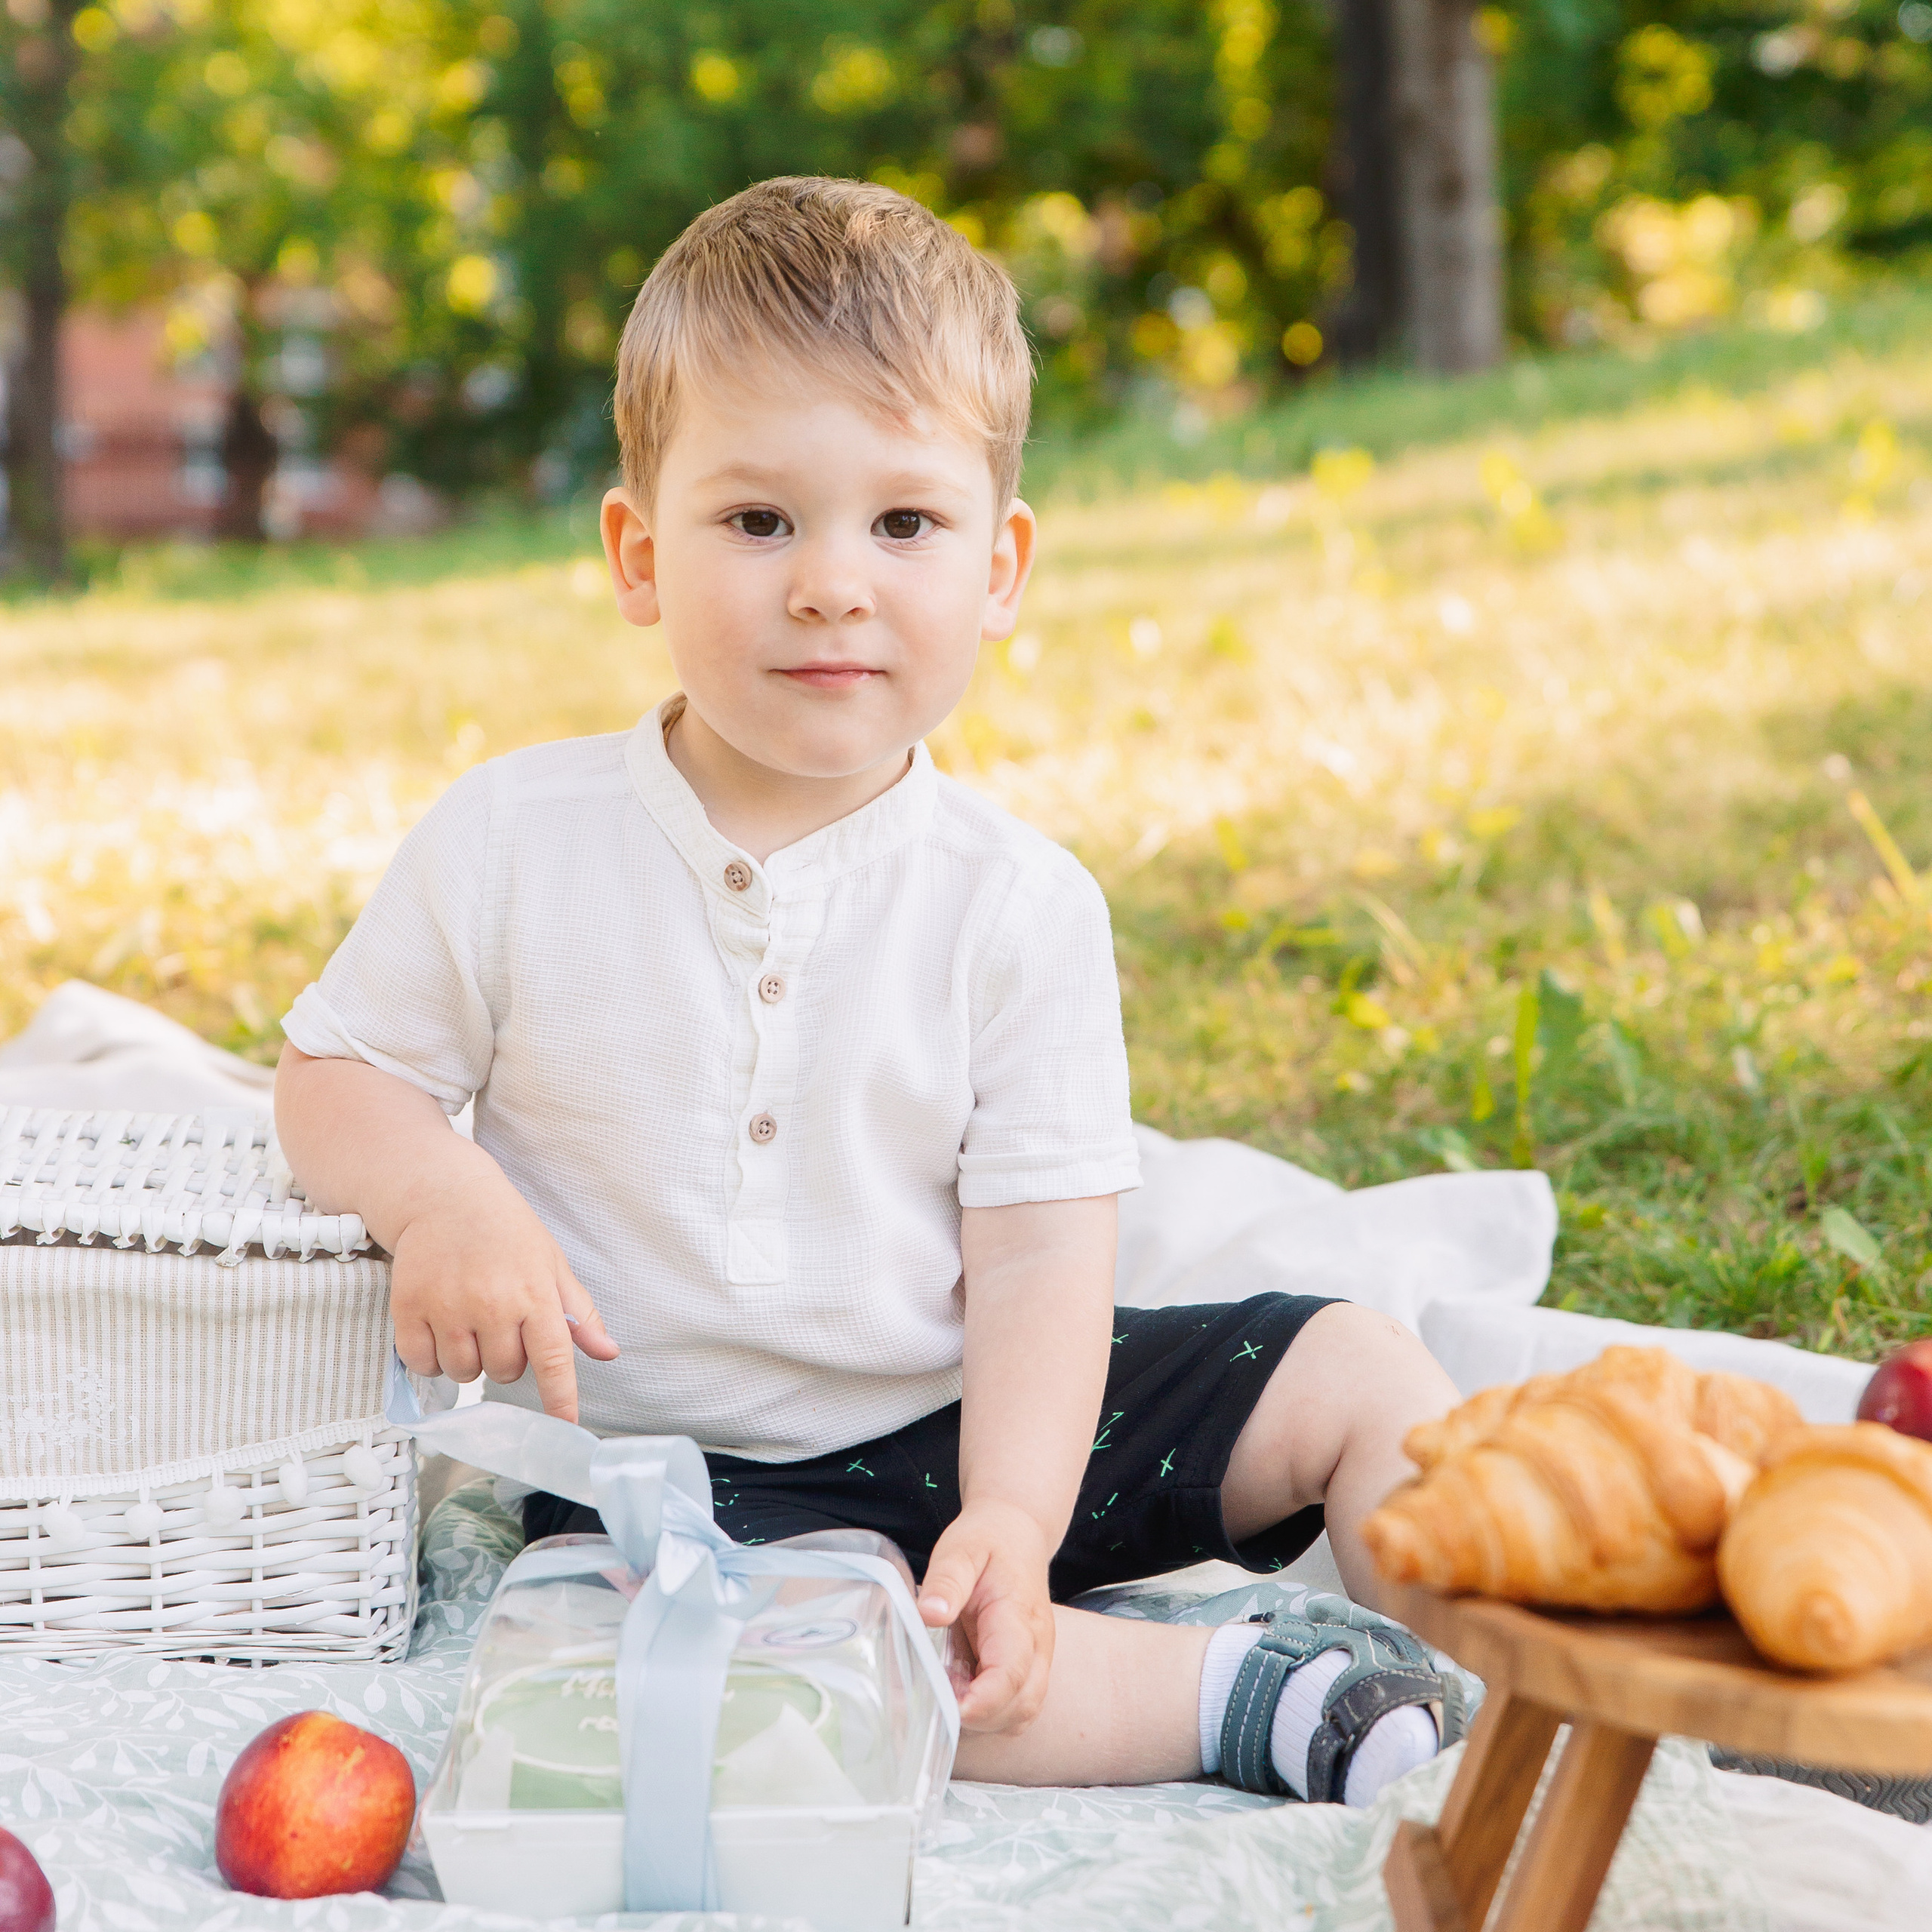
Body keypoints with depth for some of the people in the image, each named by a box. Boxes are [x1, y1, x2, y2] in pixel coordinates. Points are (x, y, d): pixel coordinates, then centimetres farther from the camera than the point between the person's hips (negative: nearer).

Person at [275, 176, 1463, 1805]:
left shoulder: (1020, 905, -7)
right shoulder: (512, 845, -8)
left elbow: (1041, 1249, -11)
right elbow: (339, 1071, 3)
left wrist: (1012, 1521, -26)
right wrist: (439, 1196, -21)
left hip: (967, 1418, 2)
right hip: (673, 1470, -2)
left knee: (1361, 1377, -8)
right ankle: (1243, 1693, -25)